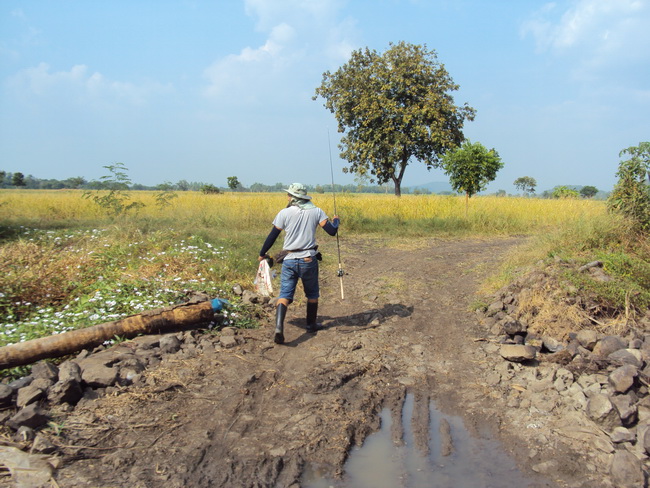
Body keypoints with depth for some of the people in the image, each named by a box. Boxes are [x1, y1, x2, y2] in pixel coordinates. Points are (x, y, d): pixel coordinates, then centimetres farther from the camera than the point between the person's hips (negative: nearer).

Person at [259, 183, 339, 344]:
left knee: (285, 294, -1)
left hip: (289, 260, -1)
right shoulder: (316, 212, 0)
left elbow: (272, 236, 1)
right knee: (312, 294, 21)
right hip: (309, 260, 1)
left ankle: (279, 328, -21)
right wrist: (335, 221, 18)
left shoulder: (284, 213, -2)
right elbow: (332, 231, -5)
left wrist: (262, 254, 15)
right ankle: (311, 325, 32)